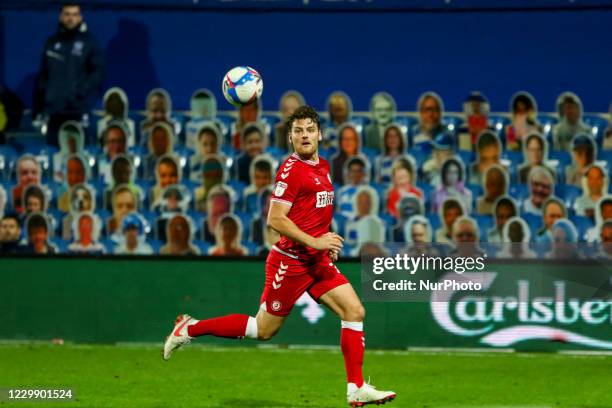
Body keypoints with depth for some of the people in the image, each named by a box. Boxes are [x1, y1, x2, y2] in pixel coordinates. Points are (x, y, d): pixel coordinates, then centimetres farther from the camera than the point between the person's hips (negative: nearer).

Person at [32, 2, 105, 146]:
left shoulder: (89, 42, 4)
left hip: (78, 109, -3)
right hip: (53, 109, 4)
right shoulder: (52, 43, 13)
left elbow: (99, 72, -2)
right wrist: (37, 107, 12)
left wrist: (81, 92, -16)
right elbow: (42, 76, 16)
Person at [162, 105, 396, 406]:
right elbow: (275, 219, -21)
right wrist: (314, 241, -23)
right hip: (291, 261, -8)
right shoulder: (292, 168, -15)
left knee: (355, 311, -5)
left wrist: (327, 240, 12)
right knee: (264, 330, 2)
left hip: (318, 262, 8)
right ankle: (190, 328, 17)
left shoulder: (322, 167, 12)